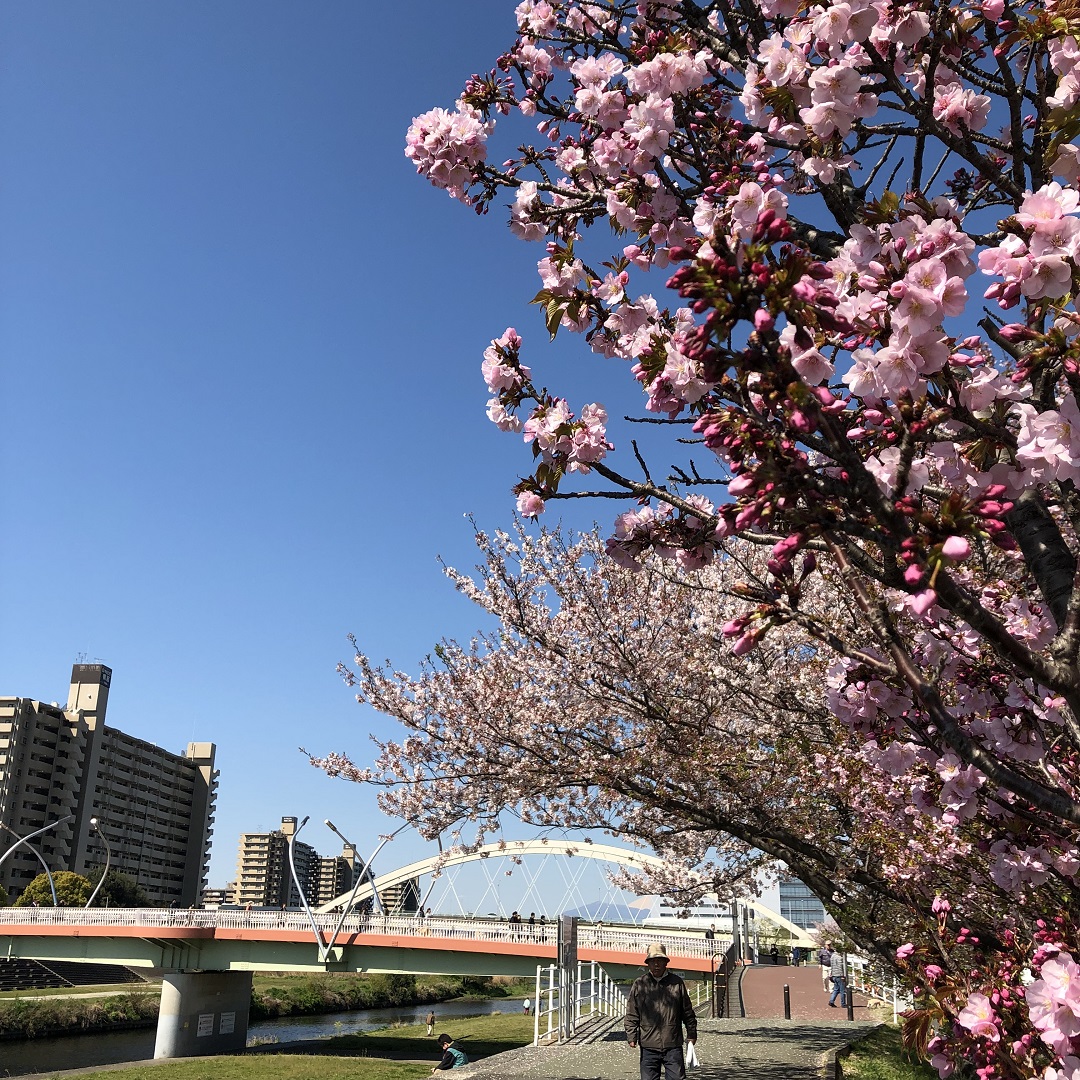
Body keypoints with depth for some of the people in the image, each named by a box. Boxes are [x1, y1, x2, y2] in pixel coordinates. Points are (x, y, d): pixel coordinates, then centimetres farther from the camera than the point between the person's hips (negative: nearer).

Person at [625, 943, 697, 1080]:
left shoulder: (677, 982, 5)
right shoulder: (639, 985, 3)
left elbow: (687, 1011, 11)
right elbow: (632, 1015, 5)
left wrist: (691, 1033, 10)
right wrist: (632, 1037, -2)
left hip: (673, 1045, 0)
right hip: (648, 1047, 0)